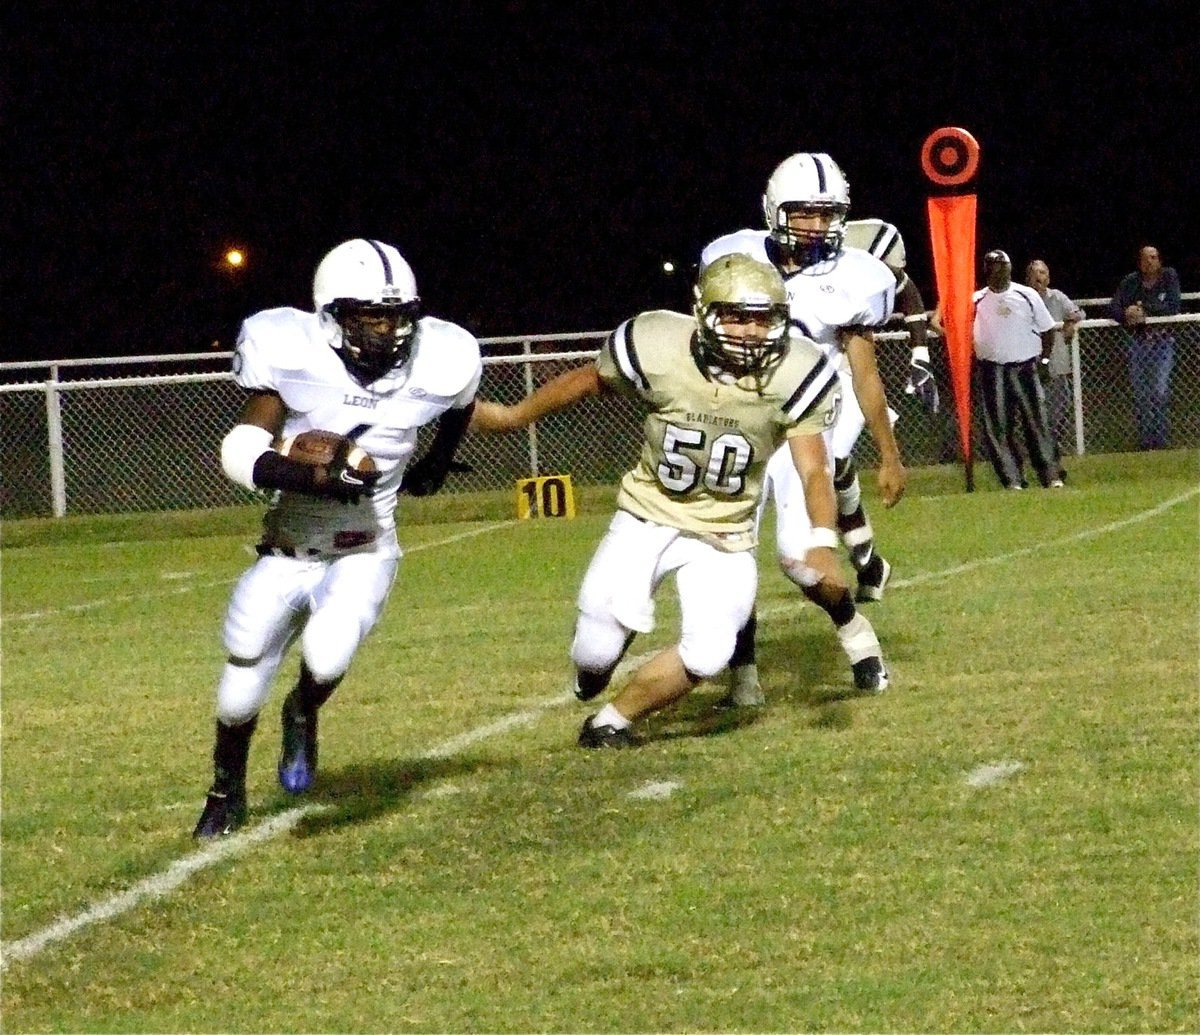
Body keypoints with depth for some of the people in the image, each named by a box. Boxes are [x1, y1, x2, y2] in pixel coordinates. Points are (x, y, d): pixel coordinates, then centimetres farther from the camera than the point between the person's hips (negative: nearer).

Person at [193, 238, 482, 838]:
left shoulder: (435, 366, -13)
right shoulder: (292, 356, -19)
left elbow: (460, 406, 13)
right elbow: (241, 452, -20)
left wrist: (436, 465, 25)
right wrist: (305, 476, -36)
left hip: (364, 552, 0)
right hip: (287, 551, 0)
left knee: (327, 659, -26)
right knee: (245, 674, 7)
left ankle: (303, 717, 11)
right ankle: (227, 793, 36)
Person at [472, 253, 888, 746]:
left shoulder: (793, 374, -21)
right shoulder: (657, 349, -22)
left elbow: (814, 471, -19)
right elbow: (591, 379, -1)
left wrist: (822, 542, -38)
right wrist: (516, 415, 13)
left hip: (724, 535, 0)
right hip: (647, 517, 0)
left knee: (706, 654, -17)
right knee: (599, 649, -8)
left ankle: (614, 719, 11)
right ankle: (595, 666, 34)